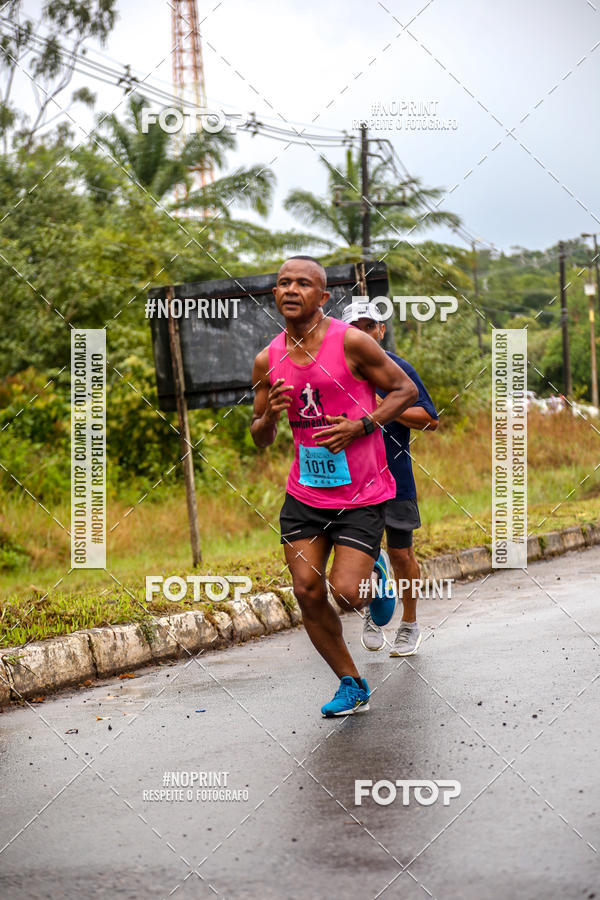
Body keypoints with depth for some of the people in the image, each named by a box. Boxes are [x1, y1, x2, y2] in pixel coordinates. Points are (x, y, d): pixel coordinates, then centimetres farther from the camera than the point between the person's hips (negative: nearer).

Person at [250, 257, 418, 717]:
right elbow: (260, 438, 11)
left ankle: (375, 579, 26)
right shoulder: (268, 361, 1)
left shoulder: (351, 342, -12)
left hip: (362, 493, -4)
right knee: (308, 593, -1)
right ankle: (352, 686, 17)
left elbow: (405, 390, -5)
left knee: (347, 593, -13)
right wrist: (270, 416, -13)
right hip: (305, 493, 5)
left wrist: (359, 427, -17)